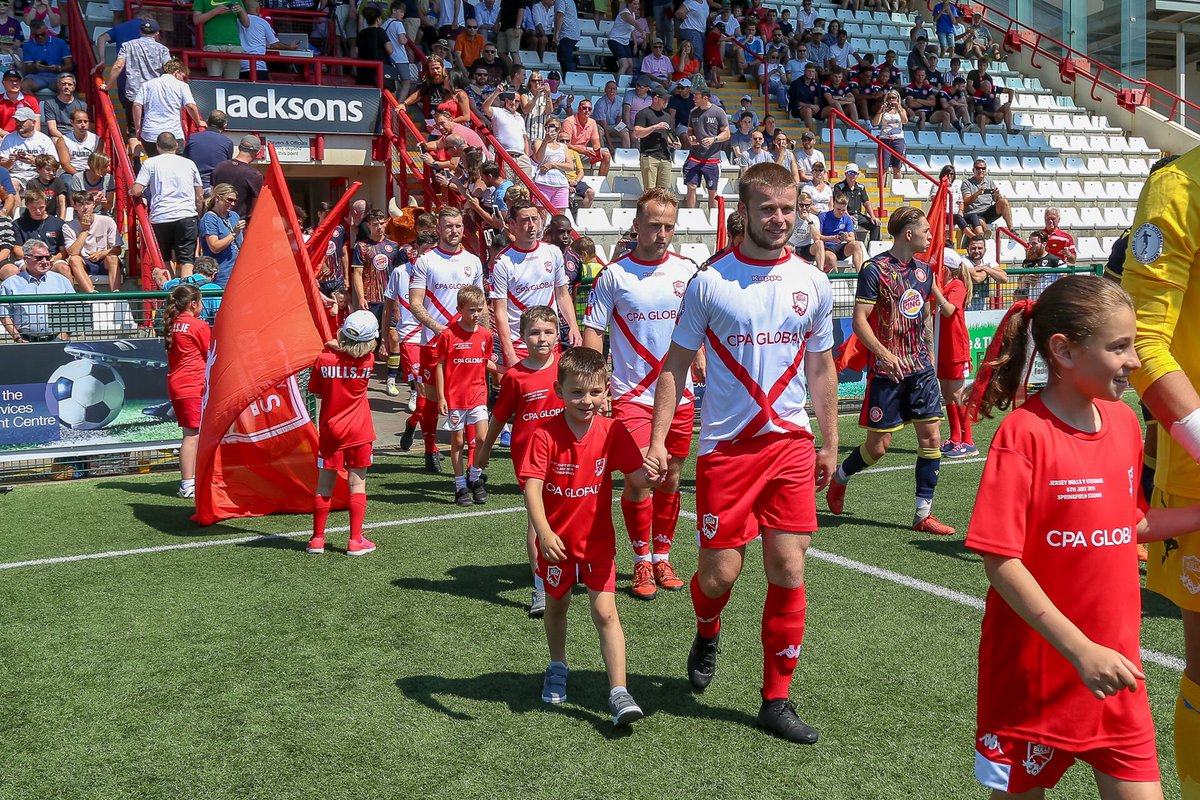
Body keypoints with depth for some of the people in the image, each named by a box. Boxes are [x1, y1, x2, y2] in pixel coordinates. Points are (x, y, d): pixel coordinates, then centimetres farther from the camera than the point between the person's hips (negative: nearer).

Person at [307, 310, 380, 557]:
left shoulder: (324, 359, -11)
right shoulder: (368, 361, -9)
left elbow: (315, 390, 2)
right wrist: (338, 348, 12)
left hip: (330, 431, 1)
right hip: (359, 432, 0)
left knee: (324, 485, 9)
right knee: (357, 484, 6)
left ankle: (317, 539, 16)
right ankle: (356, 541, 7)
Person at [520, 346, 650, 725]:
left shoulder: (612, 431, -11)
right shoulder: (546, 435, -17)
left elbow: (636, 476, -14)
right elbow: (532, 487, -22)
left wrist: (650, 474, -38)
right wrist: (543, 532, -34)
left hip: (597, 541, 0)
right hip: (556, 541, 0)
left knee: (605, 612, -7)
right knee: (556, 605, 20)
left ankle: (619, 693, -4)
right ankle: (557, 668, 45)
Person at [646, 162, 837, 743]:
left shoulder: (812, 283, 6)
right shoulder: (709, 281, -3)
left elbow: (820, 369, 15)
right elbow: (676, 365, 0)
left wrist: (830, 444, 15)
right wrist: (657, 440, -9)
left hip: (791, 443, 3)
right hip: (725, 445, -2)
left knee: (788, 570, 0)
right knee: (720, 571, 1)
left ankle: (776, 700, 15)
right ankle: (707, 635, 38)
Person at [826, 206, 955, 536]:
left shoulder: (924, 270, 10)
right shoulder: (875, 269, -11)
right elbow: (859, 322, -15)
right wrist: (884, 353, -28)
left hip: (920, 368, 6)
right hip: (886, 371, -6)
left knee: (931, 437, -1)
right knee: (878, 447, -1)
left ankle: (923, 515, 6)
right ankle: (839, 478, 29)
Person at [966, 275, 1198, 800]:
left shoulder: (1124, 422, 3)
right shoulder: (1024, 433, -18)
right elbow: (1000, 561, -21)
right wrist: (1081, 650, -23)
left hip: (1114, 667, 5)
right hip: (1035, 667, -5)